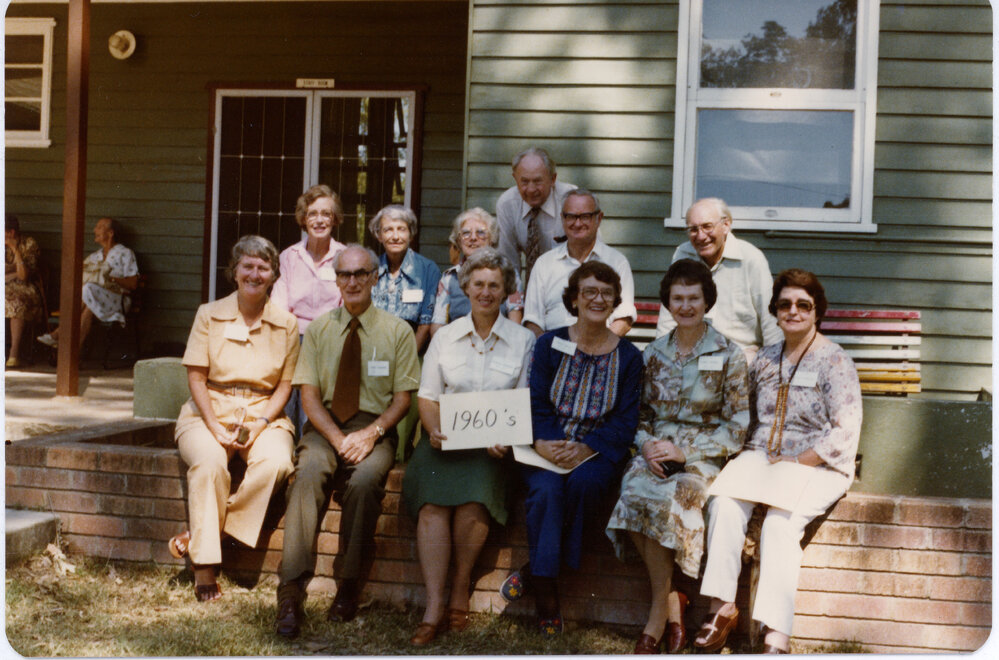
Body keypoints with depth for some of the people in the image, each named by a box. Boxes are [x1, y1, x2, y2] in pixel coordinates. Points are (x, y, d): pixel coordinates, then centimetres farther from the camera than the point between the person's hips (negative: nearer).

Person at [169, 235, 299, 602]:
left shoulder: (286, 324, 8)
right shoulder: (209, 315, 7)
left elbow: (284, 385, 6)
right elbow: (196, 378, 1)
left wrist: (261, 423, -12)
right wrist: (215, 427, -13)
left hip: (264, 416, 1)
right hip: (209, 412, -1)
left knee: (276, 463, -32)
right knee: (209, 462, -34)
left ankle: (201, 537, -20)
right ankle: (204, 570, -27)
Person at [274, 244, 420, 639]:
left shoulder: (397, 332, 6)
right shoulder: (318, 330, 11)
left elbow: (402, 399, 3)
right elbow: (309, 395, 5)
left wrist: (369, 434, -14)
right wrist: (338, 439, -12)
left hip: (375, 427, -1)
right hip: (324, 426, 1)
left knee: (366, 478, -33)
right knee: (309, 472, -31)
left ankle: (349, 584, -19)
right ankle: (291, 592, -35)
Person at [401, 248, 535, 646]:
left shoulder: (523, 340, 8)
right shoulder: (445, 337, 13)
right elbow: (427, 397, 10)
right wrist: (434, 430, -11)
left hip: (494, 445, -1)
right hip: (447, 438, 2)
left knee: (474, 498, -31)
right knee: (433, 502, -27)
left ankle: (461, 589, -9)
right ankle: (434, 608, -26)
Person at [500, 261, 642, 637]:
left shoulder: (628, 357, 7)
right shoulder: (549, 345, 8)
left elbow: (626, 421, 0)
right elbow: (535, 404, 2)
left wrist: (586, 449, -17)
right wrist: (545, 443, -19)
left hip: (598, 451, 0)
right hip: (548, 448, 0)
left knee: (583, 481, -33)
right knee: (546, 490, -31)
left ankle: (533, 572, -20)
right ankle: (546, 593, -22)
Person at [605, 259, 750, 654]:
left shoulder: (728, 355, 1)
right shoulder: (654, 353, 12)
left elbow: (737, 427, -2)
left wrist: (685, 452, -13)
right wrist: (646, 444, -7)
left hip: (702, 455, -3)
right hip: (655, 449, 3)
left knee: (660, 499, -34)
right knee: (634, 492, -32)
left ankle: (659, 613, -17)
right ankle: (673, 602, -17)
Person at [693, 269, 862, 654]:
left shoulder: (835, 362, -2)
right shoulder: (765, 360, 15)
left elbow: (845, 433, -10)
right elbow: (747, 416, 23)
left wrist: (798, 462, -13)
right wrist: (758, 455, 5)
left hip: (816, 466, -5)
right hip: (762, 457, 5)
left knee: (780, 521, -32)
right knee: (724, 502, -26)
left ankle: (776, 637, -35)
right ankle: (722, 607, -23)